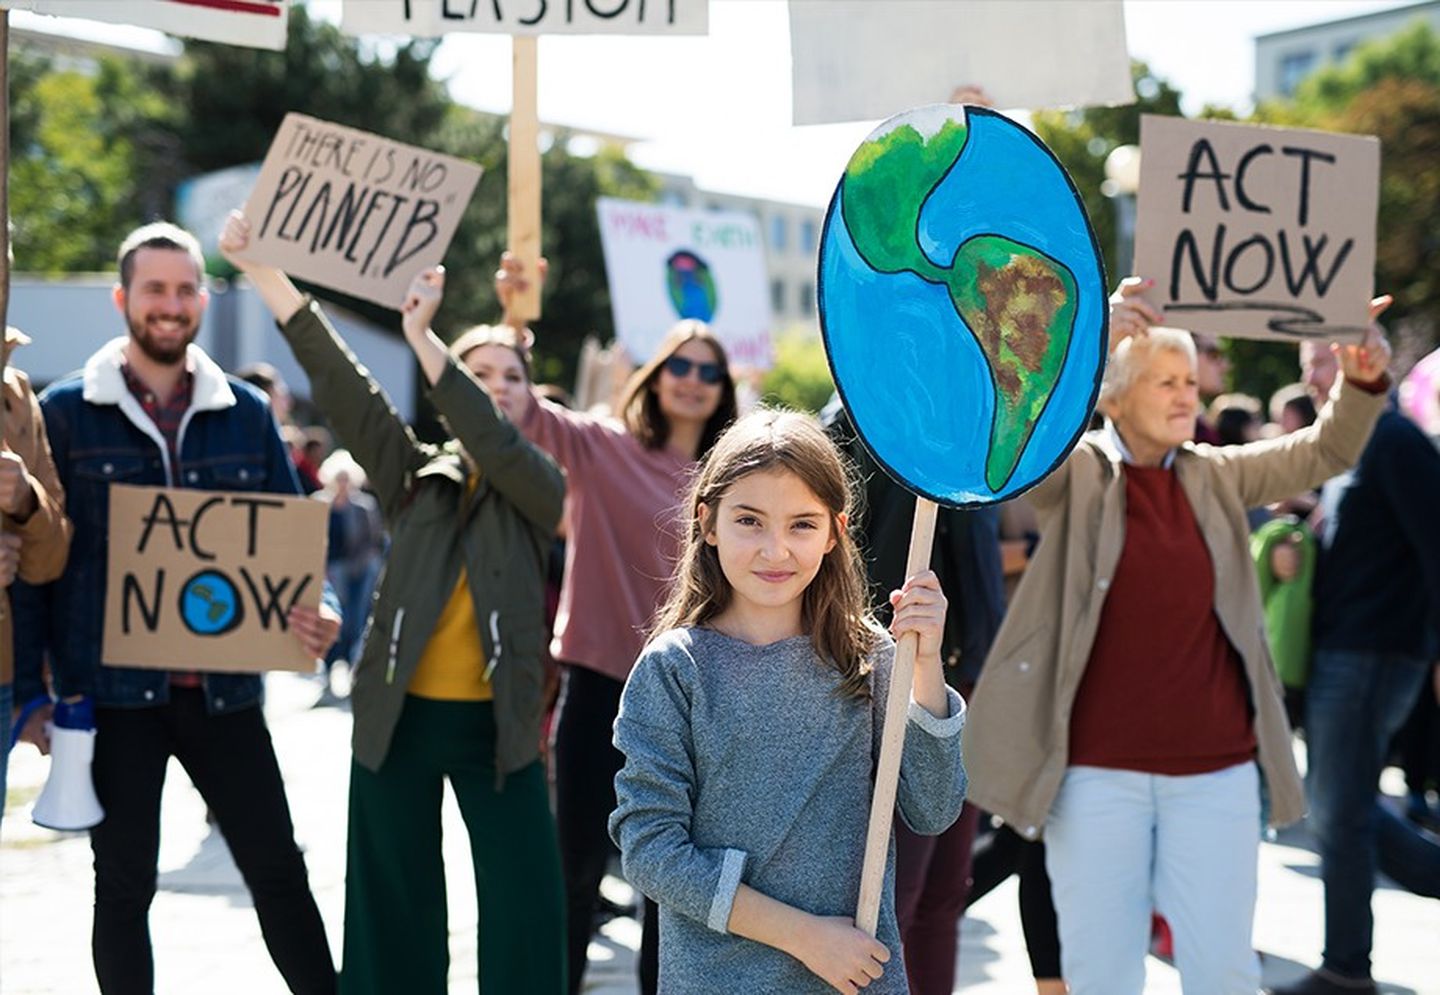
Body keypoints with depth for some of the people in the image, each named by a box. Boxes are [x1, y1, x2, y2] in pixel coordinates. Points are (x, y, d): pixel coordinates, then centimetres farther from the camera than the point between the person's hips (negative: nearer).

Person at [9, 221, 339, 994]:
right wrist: (29, 687, -7)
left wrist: (312, 613, -10)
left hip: (224, 688, 2)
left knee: (278, 870, 6)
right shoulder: (66, 412, -1)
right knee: (124, 886, 7)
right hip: (112, 690, -2)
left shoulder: (246, 414, 7)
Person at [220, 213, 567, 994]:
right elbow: (339, 384, -3)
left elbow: (494, 444, -19)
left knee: (526, 910, -3)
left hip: (497, 724, -1)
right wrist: (262, 270, -13)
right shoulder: (415, 476, 5)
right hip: (399, 717, 1)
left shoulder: (540, 488, 2)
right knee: (395, 909, 9)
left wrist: (421, 338, -26)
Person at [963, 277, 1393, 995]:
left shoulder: (1216, 477, 9)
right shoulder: (1074, 473, -2)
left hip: (1215, 768, 3)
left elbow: (1325, 452, 7)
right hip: (1098, 769, -3)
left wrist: (1363, 382, -14)